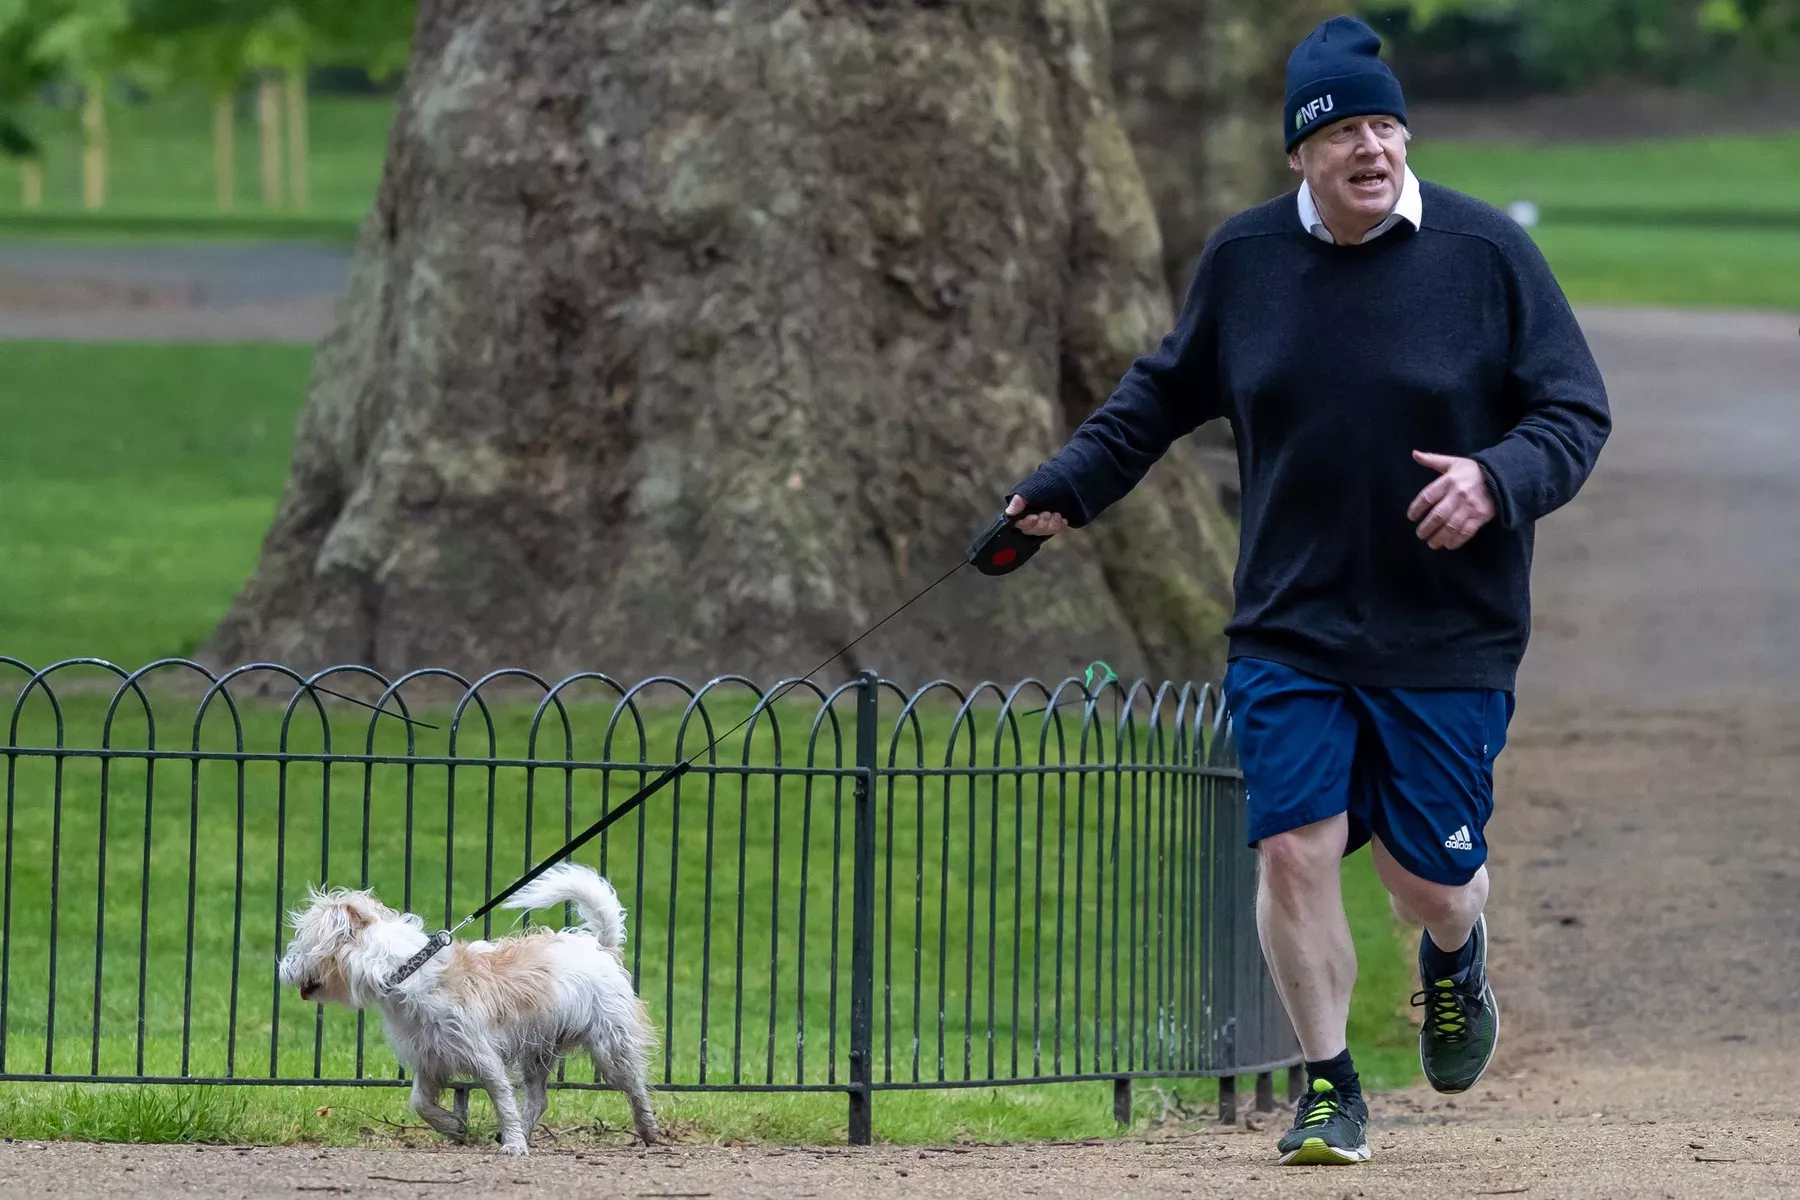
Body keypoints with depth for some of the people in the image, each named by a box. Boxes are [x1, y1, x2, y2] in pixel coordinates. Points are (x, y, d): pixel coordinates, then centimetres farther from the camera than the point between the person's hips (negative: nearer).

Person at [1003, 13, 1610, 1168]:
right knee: (1294, 850, -8)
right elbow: (1166, 392, 18)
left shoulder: (1487, 252, -7)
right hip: (1289, 630, 2)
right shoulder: (1243, 258, 1)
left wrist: (1498, 479, -23)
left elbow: (1578, 413, -5)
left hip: (1448, 638, -2)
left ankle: (1458, 955, 39)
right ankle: (1331, 1087, 9)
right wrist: (1068, 488, 12)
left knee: (1429, 876, 1)